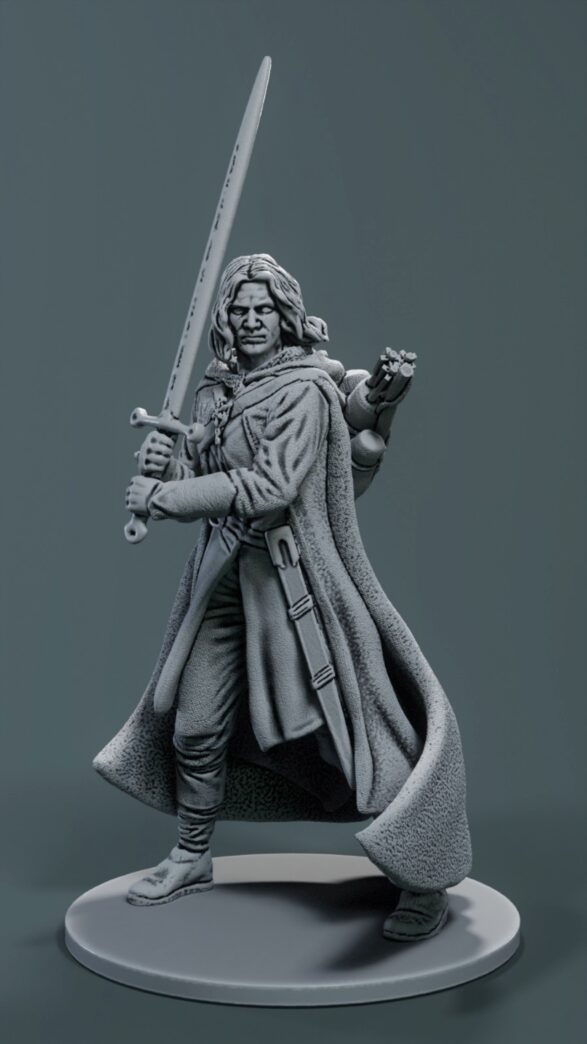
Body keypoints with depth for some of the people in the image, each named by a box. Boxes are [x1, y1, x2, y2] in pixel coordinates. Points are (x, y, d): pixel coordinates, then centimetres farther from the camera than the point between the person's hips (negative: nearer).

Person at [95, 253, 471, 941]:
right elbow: (202, 477, 13)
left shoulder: (305, 390, -11)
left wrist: (161, 497, -20)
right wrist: (164, 466, -10)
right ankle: (191, 858, 35)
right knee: (194, 726, 12)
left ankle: (426, 879, 9)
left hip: (295, 573, -7)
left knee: (345, 722, -4)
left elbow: (270, 487, -22)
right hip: (225, 573, 7)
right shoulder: (214, 392, 11)